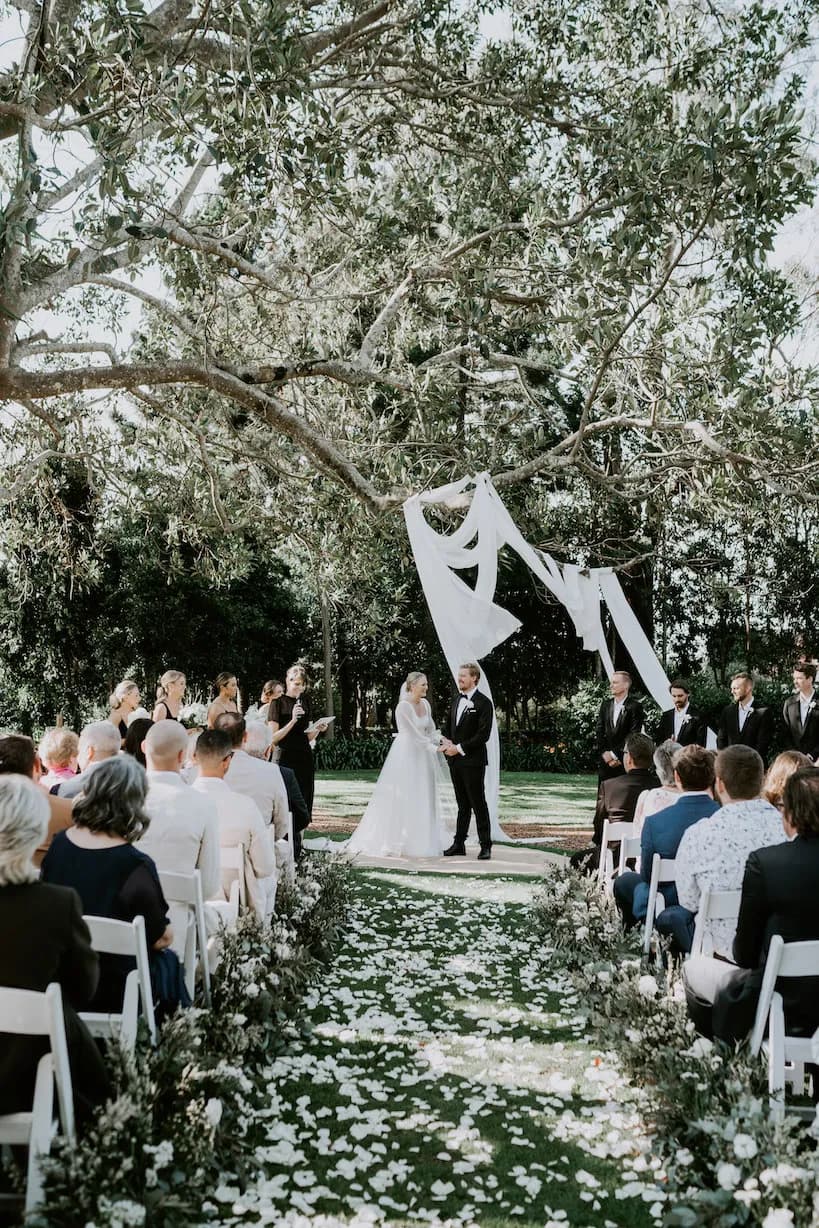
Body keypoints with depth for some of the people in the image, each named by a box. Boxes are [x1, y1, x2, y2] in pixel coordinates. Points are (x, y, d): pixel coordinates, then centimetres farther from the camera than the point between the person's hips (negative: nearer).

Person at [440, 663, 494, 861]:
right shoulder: (457, 699, 13)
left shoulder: (483, 703, -10)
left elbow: (483, 735, -15)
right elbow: (447, 721, 21)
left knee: (478, 804, -1)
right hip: (455, 760, 7)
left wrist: (459, 748, -15)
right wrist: (445, 741, 1)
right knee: (462, 805, 12)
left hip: (472, 761, -6)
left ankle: (485, 846, 6)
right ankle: (459, 844, 17)